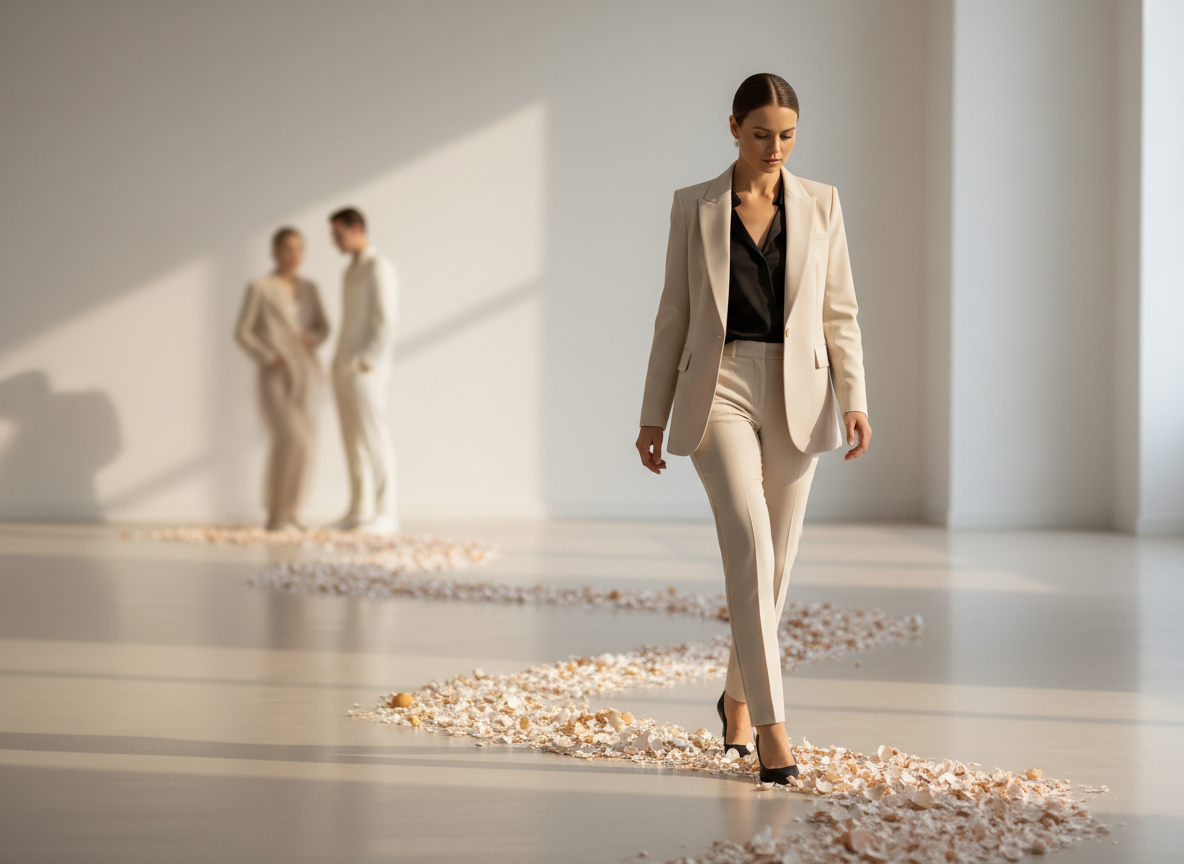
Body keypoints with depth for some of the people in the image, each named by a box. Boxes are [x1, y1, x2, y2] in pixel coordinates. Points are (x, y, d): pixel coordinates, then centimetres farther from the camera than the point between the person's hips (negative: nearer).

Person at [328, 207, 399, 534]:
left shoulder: (379, 268, -12)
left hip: (365, 370, -9)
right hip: (344, 369, 9)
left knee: (374, 440, -8)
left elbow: (385, 325, -18)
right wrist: (342, 364, 16)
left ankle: (385, 515, -6)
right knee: (353, 442, 8)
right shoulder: (353, 270, 18)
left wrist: (364, 364, -21)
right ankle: (359, 512, 11)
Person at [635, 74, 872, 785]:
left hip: (797, 397, 2)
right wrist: (653, 416, 4)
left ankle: (738, 696, 31)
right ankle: (772, 725, -20)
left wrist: (855, 400, -6)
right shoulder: (695, 207, 4)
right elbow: (675, 314, 6)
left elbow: (840, 311, 5)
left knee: (775, 560, 8)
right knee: (750, 543, -20)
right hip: (718, 388, -2)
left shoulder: (820, 204, 6)